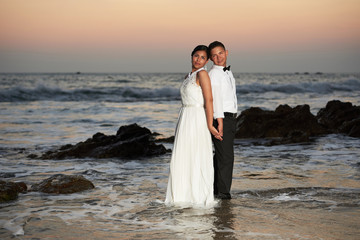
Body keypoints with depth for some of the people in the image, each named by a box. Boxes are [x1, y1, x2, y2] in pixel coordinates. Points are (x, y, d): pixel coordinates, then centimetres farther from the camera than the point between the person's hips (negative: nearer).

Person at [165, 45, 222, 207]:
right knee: (183, 159, 10)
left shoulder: (202, 74, -9)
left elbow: (209, 100, -16)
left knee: (197, 158, -3)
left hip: (197, 120, -8)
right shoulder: (189, 76, 17)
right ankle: (186, 194, 19)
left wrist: (209, 125, -20)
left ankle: (200, 197, 5)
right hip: (185, 119, 8)